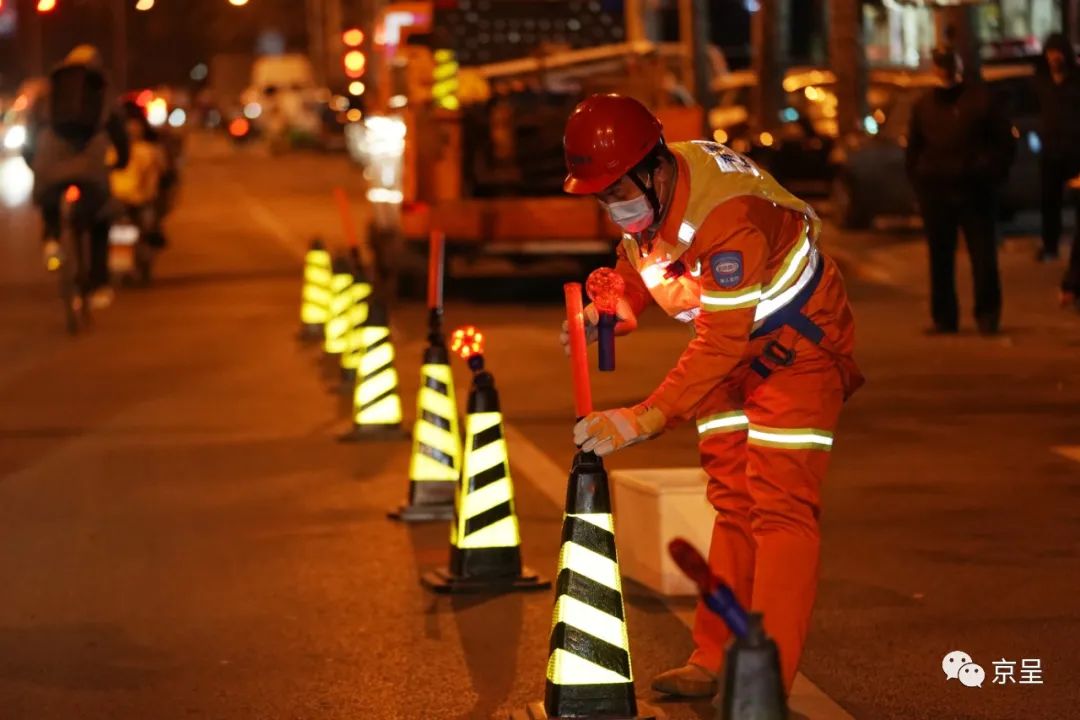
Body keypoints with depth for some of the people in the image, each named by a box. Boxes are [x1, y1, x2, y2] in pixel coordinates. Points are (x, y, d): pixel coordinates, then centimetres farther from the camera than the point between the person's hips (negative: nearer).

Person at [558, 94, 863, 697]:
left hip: (799, 344, -9)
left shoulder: (728, 216, -37)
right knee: (733, 503, 11)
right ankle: (717, 659, 16)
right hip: (737, 347, 9)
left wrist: (645, 419, -38)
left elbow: (721, 342, -37)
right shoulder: (644, 195, -10)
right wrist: (610, 312, -16)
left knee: (780, 507, -13)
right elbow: (639, 270, 6)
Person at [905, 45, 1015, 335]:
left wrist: (994, 174, -2)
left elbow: (1005, 141, 5)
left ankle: (987, 315, 5)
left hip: (975, 191, -2)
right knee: (940, 259, 4)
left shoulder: (980, 98, 3)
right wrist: (919, 183, 5)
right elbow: (913, 149, 15)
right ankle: (944, 318, 10)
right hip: (935, 192, 2)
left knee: (984, 256, -3)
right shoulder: (924, 105, 10)